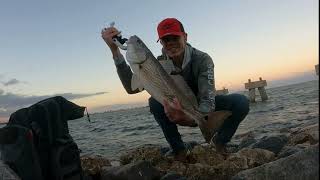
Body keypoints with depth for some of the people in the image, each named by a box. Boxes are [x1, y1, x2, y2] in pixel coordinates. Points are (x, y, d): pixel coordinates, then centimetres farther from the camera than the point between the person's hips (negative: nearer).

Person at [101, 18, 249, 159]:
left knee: (241, 102, -26)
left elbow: (208, 102, -37)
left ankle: (220, 142, 2)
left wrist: (188, 118, -60)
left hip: (202, 109, -1)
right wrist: (114, 49, -38)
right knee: (155, 102, -29)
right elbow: (131, 87, -31)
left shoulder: (202, 60, -27)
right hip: (180, 110, 1)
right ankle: (179, 150, -11)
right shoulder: (160, 64, -18)